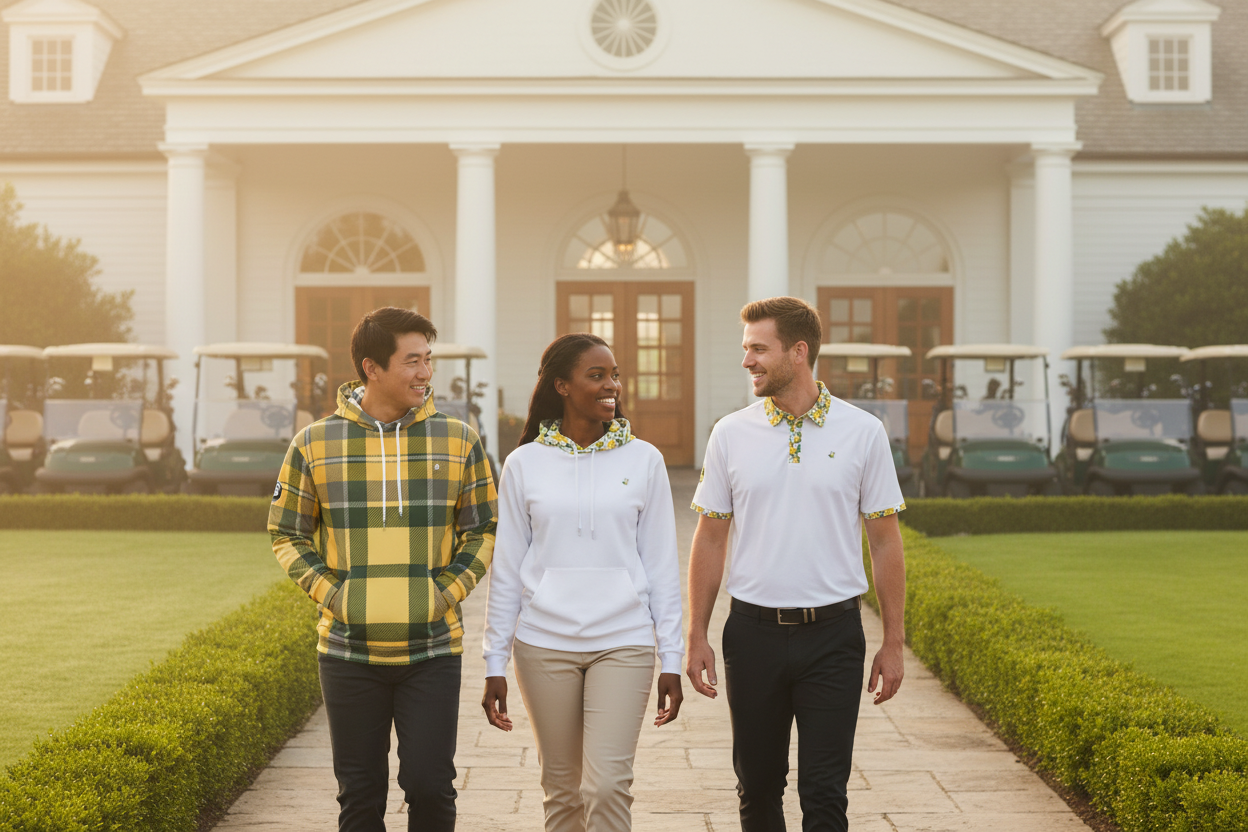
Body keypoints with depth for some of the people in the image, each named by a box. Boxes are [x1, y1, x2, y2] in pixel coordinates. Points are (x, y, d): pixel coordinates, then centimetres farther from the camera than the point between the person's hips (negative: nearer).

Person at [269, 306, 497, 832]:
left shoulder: (458, 441, 1)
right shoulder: (315, 444, 0)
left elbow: (482, 531, 8)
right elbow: (287, 534, 8)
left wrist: (446, 593, -5)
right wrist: (331, 594, -5)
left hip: (432, 650, 0)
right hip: (349, 651, 0)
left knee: (430, 786, -3)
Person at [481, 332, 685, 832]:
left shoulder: (643, 460, 2)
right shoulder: (525, 464, 2)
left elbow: (662, 566, 5)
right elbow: (507, 570, 6)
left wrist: (672, 658, 2)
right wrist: (494, 664, 5)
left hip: (623, 645, -1)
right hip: (545, 645, 1)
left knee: (607, 785, -11)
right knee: (562, 789, 8)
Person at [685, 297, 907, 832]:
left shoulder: (862, 432, -1)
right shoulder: (731, 434, 4)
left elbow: (885, 541, 3)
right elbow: (710, 538, 8)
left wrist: (893, 643, 1)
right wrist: (697, 637, 4)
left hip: (833, 633, -2)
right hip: (754, 632, 2)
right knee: (757, 785, 11)